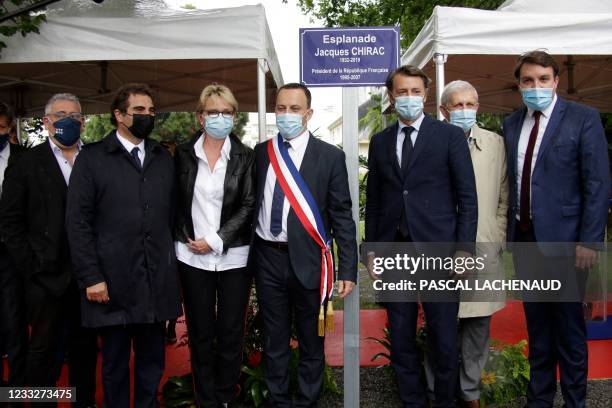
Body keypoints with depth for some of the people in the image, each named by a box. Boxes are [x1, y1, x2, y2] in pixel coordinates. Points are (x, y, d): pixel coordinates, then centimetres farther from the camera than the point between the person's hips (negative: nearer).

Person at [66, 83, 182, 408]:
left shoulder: (163, 158, 12)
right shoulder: (92, 158, -1)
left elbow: (172, 214, 12)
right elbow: (78, 221, -5)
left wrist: (171, 264, 5)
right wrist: (90, 277, -10)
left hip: (157, 281, 3)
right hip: (112, 282, -3)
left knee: (152, 362, 13)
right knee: (114, 362, 11)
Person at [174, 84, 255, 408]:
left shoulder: (245, 156, 0)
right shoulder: (184, 154, 4)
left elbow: (249, 206, -4)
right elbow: (176, 202, 10)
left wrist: (216, 241, -10)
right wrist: (186, 238, -1)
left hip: (233, 256, -1)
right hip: (192, 256, 1)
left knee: (231, 333, 4)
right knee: (200, 334, 7)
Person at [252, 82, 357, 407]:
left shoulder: (330, 156, -3)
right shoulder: (260, 153, 6)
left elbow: (342, 216, -4)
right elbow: (252, 204, 9)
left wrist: (348, 270, -8)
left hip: (308, 260, -2)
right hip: (268, 259, 3)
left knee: (311, 342, 11)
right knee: (273, 341, 15)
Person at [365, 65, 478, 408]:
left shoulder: (450, 136, 2)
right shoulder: (380, 142, 12)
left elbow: (467, 197, -1)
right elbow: (374, 200, 12)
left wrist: (464, 249, -8)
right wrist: (371, 249, 7)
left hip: (437, 250, -3)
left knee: (444, 338, 3)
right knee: (401, 338, 10)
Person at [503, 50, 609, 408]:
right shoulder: (511, 124, 9)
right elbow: (512, 181, 10)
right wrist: (508, 230, 5)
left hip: (563, 239, -5)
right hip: (524, 237, 5)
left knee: (569, 325, 5)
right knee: (537, 324, 15)